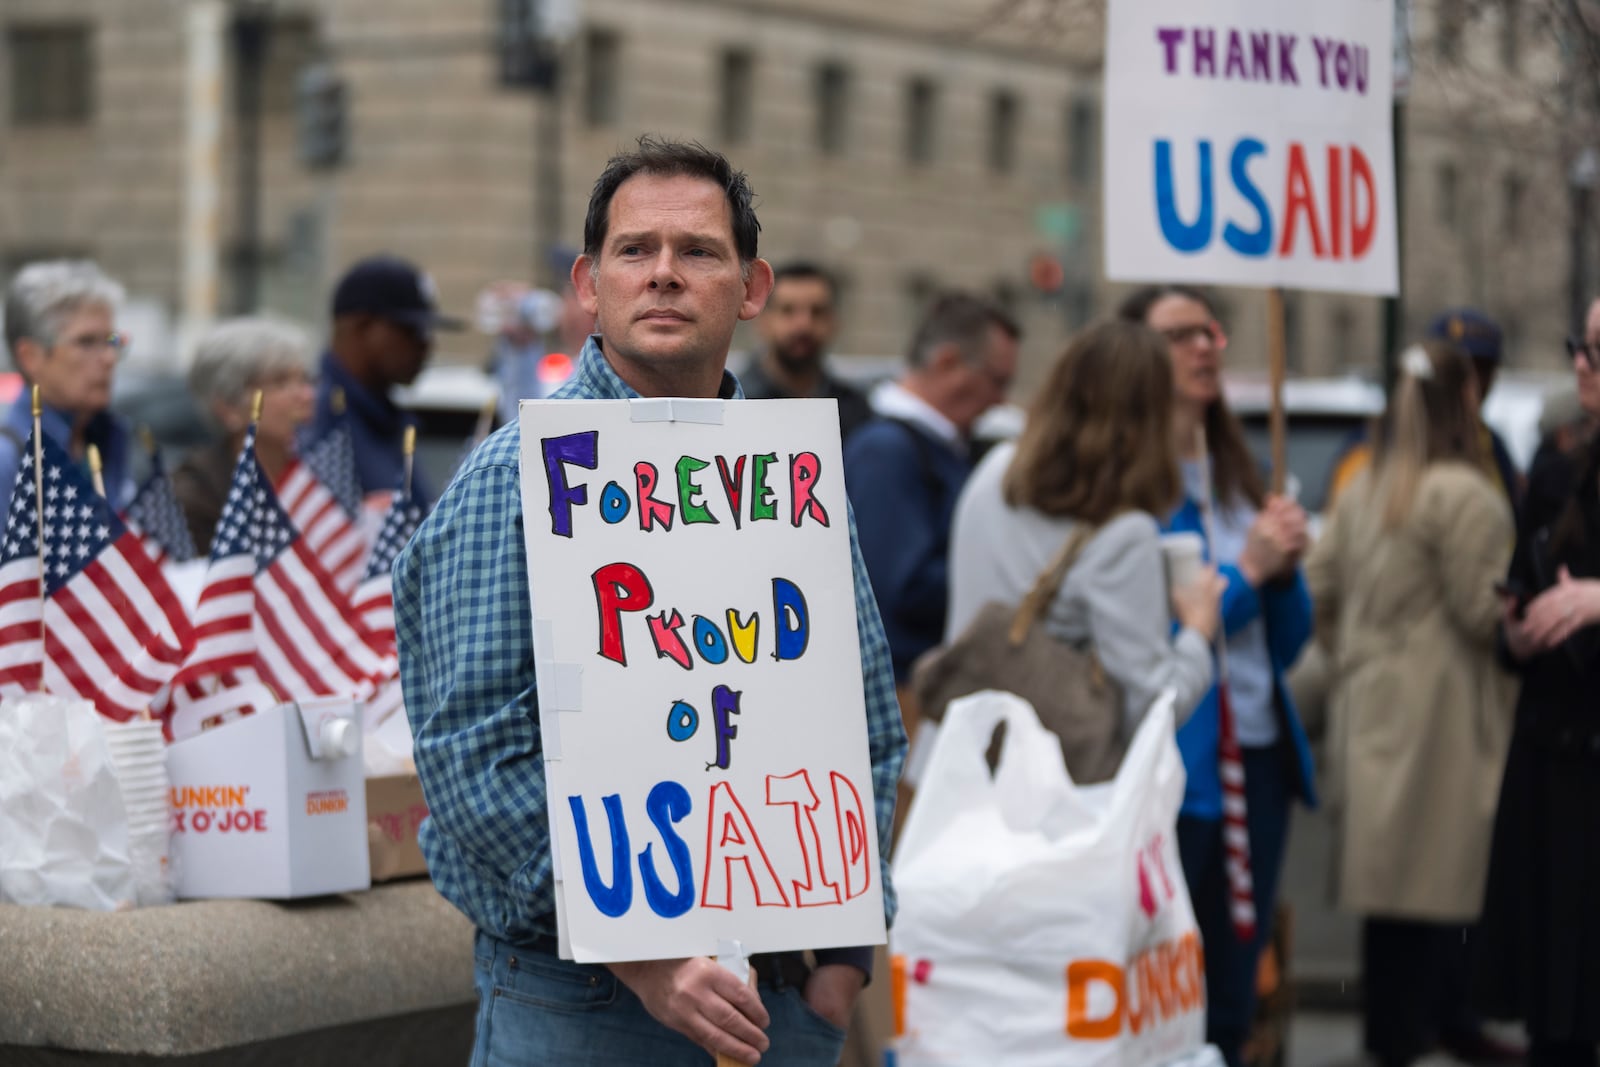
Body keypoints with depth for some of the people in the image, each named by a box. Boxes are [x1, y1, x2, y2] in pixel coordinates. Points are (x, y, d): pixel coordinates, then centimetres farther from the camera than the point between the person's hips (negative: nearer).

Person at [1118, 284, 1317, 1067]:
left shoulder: (1237, 480, 13)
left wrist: (1287, 568, -1)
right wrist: (1245, 570, -13)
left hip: (1258, 760, 7)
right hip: (1169, 767, -7)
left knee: (1230, 1000, 12)